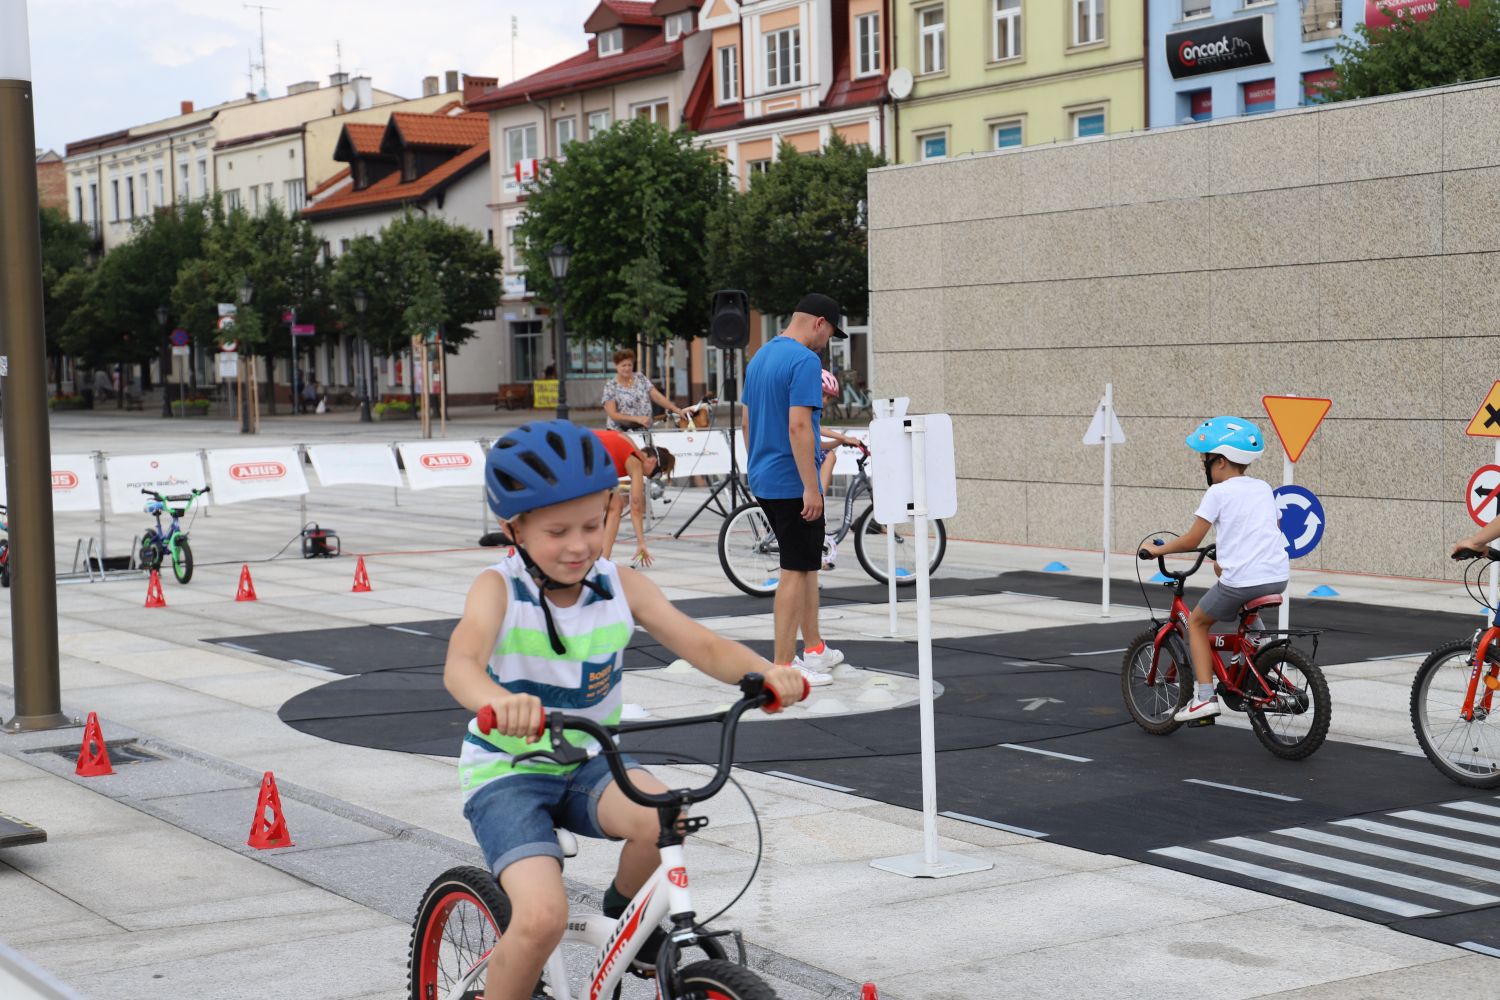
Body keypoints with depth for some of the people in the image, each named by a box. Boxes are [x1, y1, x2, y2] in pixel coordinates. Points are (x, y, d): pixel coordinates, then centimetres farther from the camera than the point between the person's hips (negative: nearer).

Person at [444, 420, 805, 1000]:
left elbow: (701, 645, -15)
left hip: (589, 762, 3)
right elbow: (461, 664, -36)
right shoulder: (498, 588, -17)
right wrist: (498, 701, -61)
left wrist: (765, 672, -37)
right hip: (507, 771, -3)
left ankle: (627, 913, 4)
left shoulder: (620, 585, -7)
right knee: (543, 917, -26)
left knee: (660, 819, -29)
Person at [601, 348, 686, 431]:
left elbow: (657, 396, 2)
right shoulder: (611, 386, -3)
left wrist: (674, 409, -14)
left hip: (644, 430, 3)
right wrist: (637, 418, -21)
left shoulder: (641, 378, 7)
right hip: (620, 432, -3)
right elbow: (612, 414, -10)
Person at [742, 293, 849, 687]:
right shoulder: (805, 361, -16)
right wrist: (811, 487, -22)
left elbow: (746, 419, 18)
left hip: (763, 480, 9)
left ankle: (813, 649, 28)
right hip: (793, 484, -9)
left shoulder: (760, 357, 12)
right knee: (795, 572, -2)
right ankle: (783, 666, 1)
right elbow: (798, 426, -24)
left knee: (806, 564, 20)